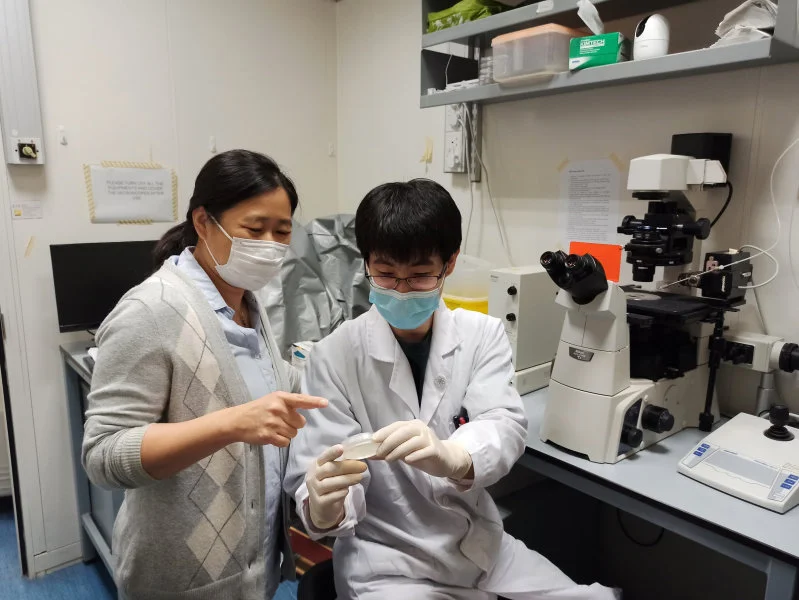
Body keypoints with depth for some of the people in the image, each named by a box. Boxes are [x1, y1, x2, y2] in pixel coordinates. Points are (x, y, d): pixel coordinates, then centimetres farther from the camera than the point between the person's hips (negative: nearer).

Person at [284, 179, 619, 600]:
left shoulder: (483, 335, -3)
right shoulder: (335, 355, -11)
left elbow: (505, 424, -18)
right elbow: (323, 472, -12)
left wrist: (450, 456, -40)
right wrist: (323, 508, -35)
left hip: (480, 546, 3)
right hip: (384, 562, -2)